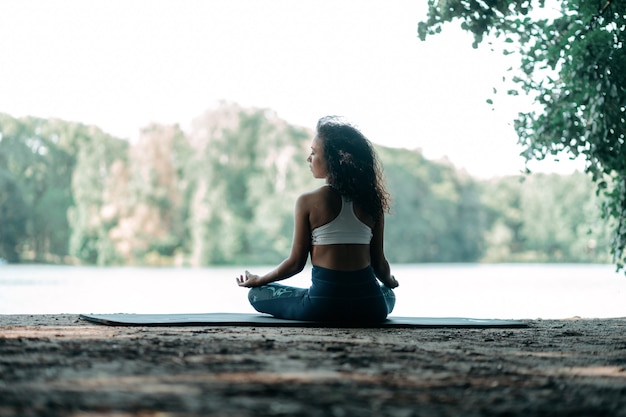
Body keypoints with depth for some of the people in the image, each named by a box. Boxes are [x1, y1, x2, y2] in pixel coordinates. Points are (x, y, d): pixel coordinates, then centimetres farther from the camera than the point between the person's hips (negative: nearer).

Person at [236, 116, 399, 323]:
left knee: (256, 294, 20)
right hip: (369, 308, 3)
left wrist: (258, 280, 16)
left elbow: (296, 263, -2)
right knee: (388, 294, 40)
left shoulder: (308, 202, -7)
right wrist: (390, 282, 30)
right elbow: (379, 262, 7)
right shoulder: (371, 200, 2)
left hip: (324, 305, -3)